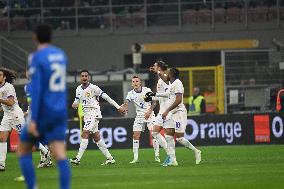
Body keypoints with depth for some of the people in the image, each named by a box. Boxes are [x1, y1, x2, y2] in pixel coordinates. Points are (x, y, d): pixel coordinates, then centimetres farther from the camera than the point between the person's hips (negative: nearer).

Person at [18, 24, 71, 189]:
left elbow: (36, 89, -18)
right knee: (60, 155, -5)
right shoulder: (61, 55, 11)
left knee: (24, 150, 12)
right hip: (60, 113, 5)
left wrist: (33, 119, -20)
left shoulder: (37, 58, -10)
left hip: (43, 112, -5)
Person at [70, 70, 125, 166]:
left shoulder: (93, 88, -11)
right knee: (96, 137, 9)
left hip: (94, 113, -8)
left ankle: (78, 158, -20)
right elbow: (77, 101, 17)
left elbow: (106, 97, -10)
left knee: (85, 133, -17)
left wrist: (118, 107, -10)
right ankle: (110, 158, 16)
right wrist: (74, 104, -9)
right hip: (86, 114, 8)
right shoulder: (78, 89, 10)